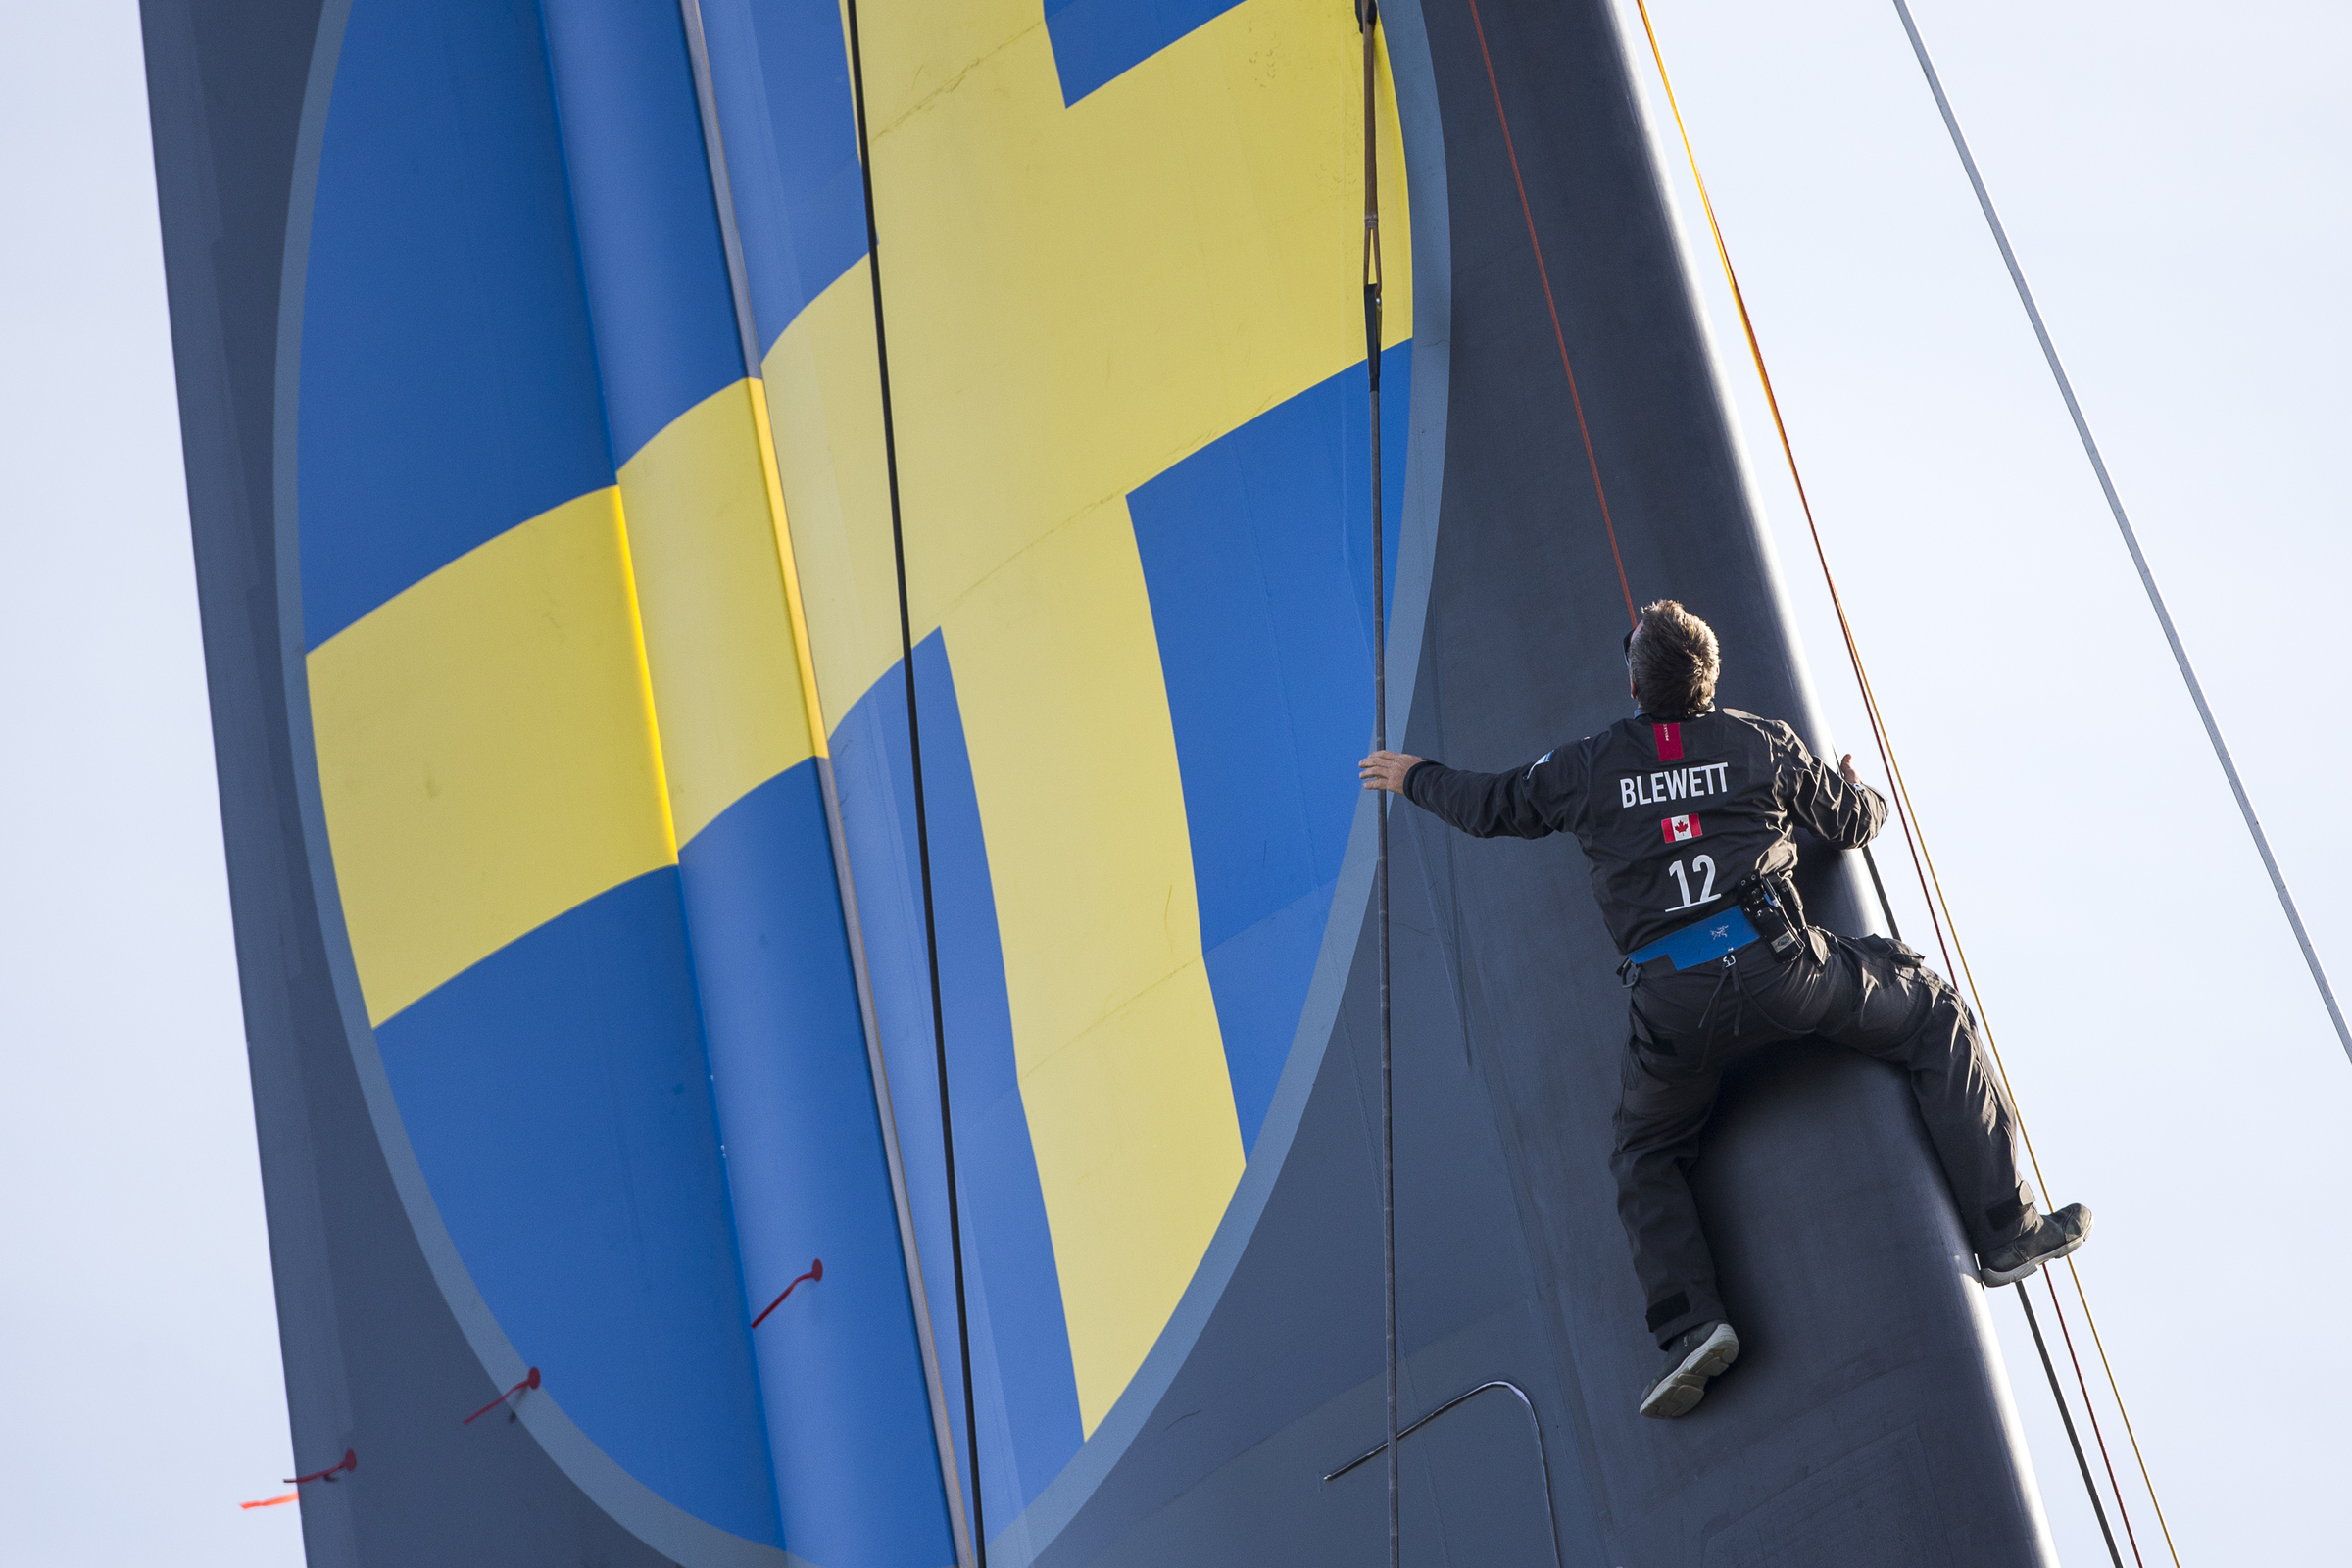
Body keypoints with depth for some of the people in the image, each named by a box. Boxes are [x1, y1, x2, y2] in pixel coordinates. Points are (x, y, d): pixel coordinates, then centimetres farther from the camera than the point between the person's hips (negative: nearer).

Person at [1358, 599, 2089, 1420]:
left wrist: (1414, 777, 45)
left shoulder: (1586, 767, 10)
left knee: (1645, 1154, 23)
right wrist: (1866, 790, 49)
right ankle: (2005, 1231, 12)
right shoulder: (1764, 743, 10)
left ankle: (1690, 1322, 0)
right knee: (1935, 1012, 18)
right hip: (1777, 960, -1)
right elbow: (1853, 821, 24)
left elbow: (1490, 805, 26)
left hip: (1672, 1003, 1)